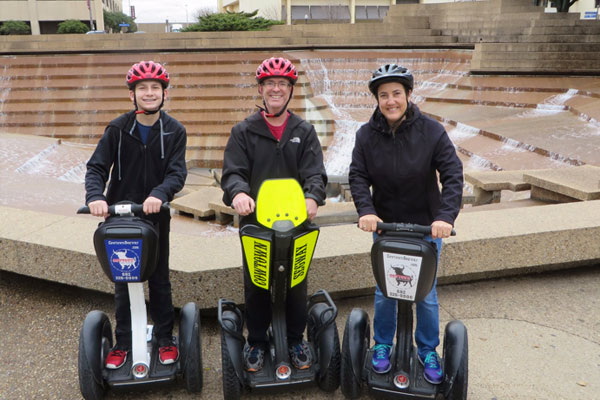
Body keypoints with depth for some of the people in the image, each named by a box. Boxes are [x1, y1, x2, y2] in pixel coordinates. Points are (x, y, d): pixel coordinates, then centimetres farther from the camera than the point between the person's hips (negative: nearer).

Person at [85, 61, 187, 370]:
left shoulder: (174, 131, -4)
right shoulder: (118, 128, -3)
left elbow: (177, 173, -13)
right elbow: (96, 167, -6)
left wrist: (160, 194, -33)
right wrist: (95, 196, -25)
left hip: (156, 216, -1)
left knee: (160, 281, 10)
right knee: (123, 282, 11)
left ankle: (164, 339, 25)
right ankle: (123, 343, 24)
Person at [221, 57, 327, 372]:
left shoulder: (304, 131, 8)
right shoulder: (244, 131, 5)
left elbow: (315, 172, -4)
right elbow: (233, 172, -6)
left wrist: (312, 197, -25)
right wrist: (238, 192, -29)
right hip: (255, 220, -1)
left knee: (296, 282, 10)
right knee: (255, 284, 9)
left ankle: (296, 339, 28)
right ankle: (256, 341, 26)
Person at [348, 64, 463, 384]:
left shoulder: (431, 131, -13)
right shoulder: (366, 135, -6)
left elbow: (453, 175, -17)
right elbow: (358, 177, -9)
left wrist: (446, 216, -30)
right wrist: (366, 210, -27)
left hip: (426, 226, -1)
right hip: (384, 225, 1)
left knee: (426, 294, 10)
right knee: (384, 292, 11)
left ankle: (428, 350, 31)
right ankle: (382, 345, 33)